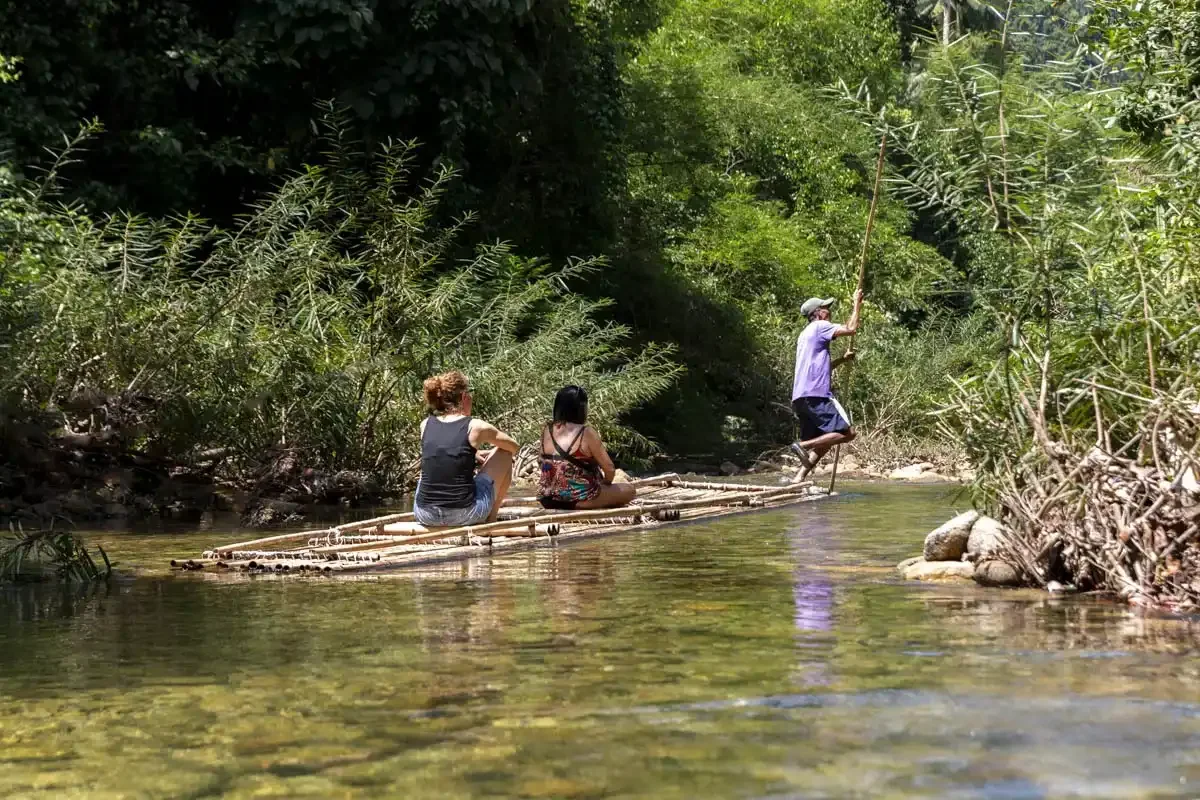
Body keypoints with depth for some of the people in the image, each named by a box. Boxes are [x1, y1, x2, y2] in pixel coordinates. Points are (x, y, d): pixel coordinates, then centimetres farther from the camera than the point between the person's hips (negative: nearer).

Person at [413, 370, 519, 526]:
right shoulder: (475, 427, -3)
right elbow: (514, 447, 16)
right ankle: (490, 519, 25)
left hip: (425, 516, 4)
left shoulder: (425, 425, 7)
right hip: (464, 514, -4)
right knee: (503, 454, 16)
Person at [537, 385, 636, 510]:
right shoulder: (587, 433, -15)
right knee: (629, 491, 11)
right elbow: (609, 468, -10)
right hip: (578, 500, -7)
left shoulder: (547, 431, 1)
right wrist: (606, 484, 13)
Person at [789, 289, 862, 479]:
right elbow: (851, 329, -9)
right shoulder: (820, 327, 0)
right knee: (848, 432, -11)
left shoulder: (805, 334, 28)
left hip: (800, 398, 10)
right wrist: (857, 304, 3)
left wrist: (843, 359, 31)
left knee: (823, 441, 11)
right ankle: (803, 445, -20)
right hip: (816, 395, -10)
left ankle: (798, 478, -3)